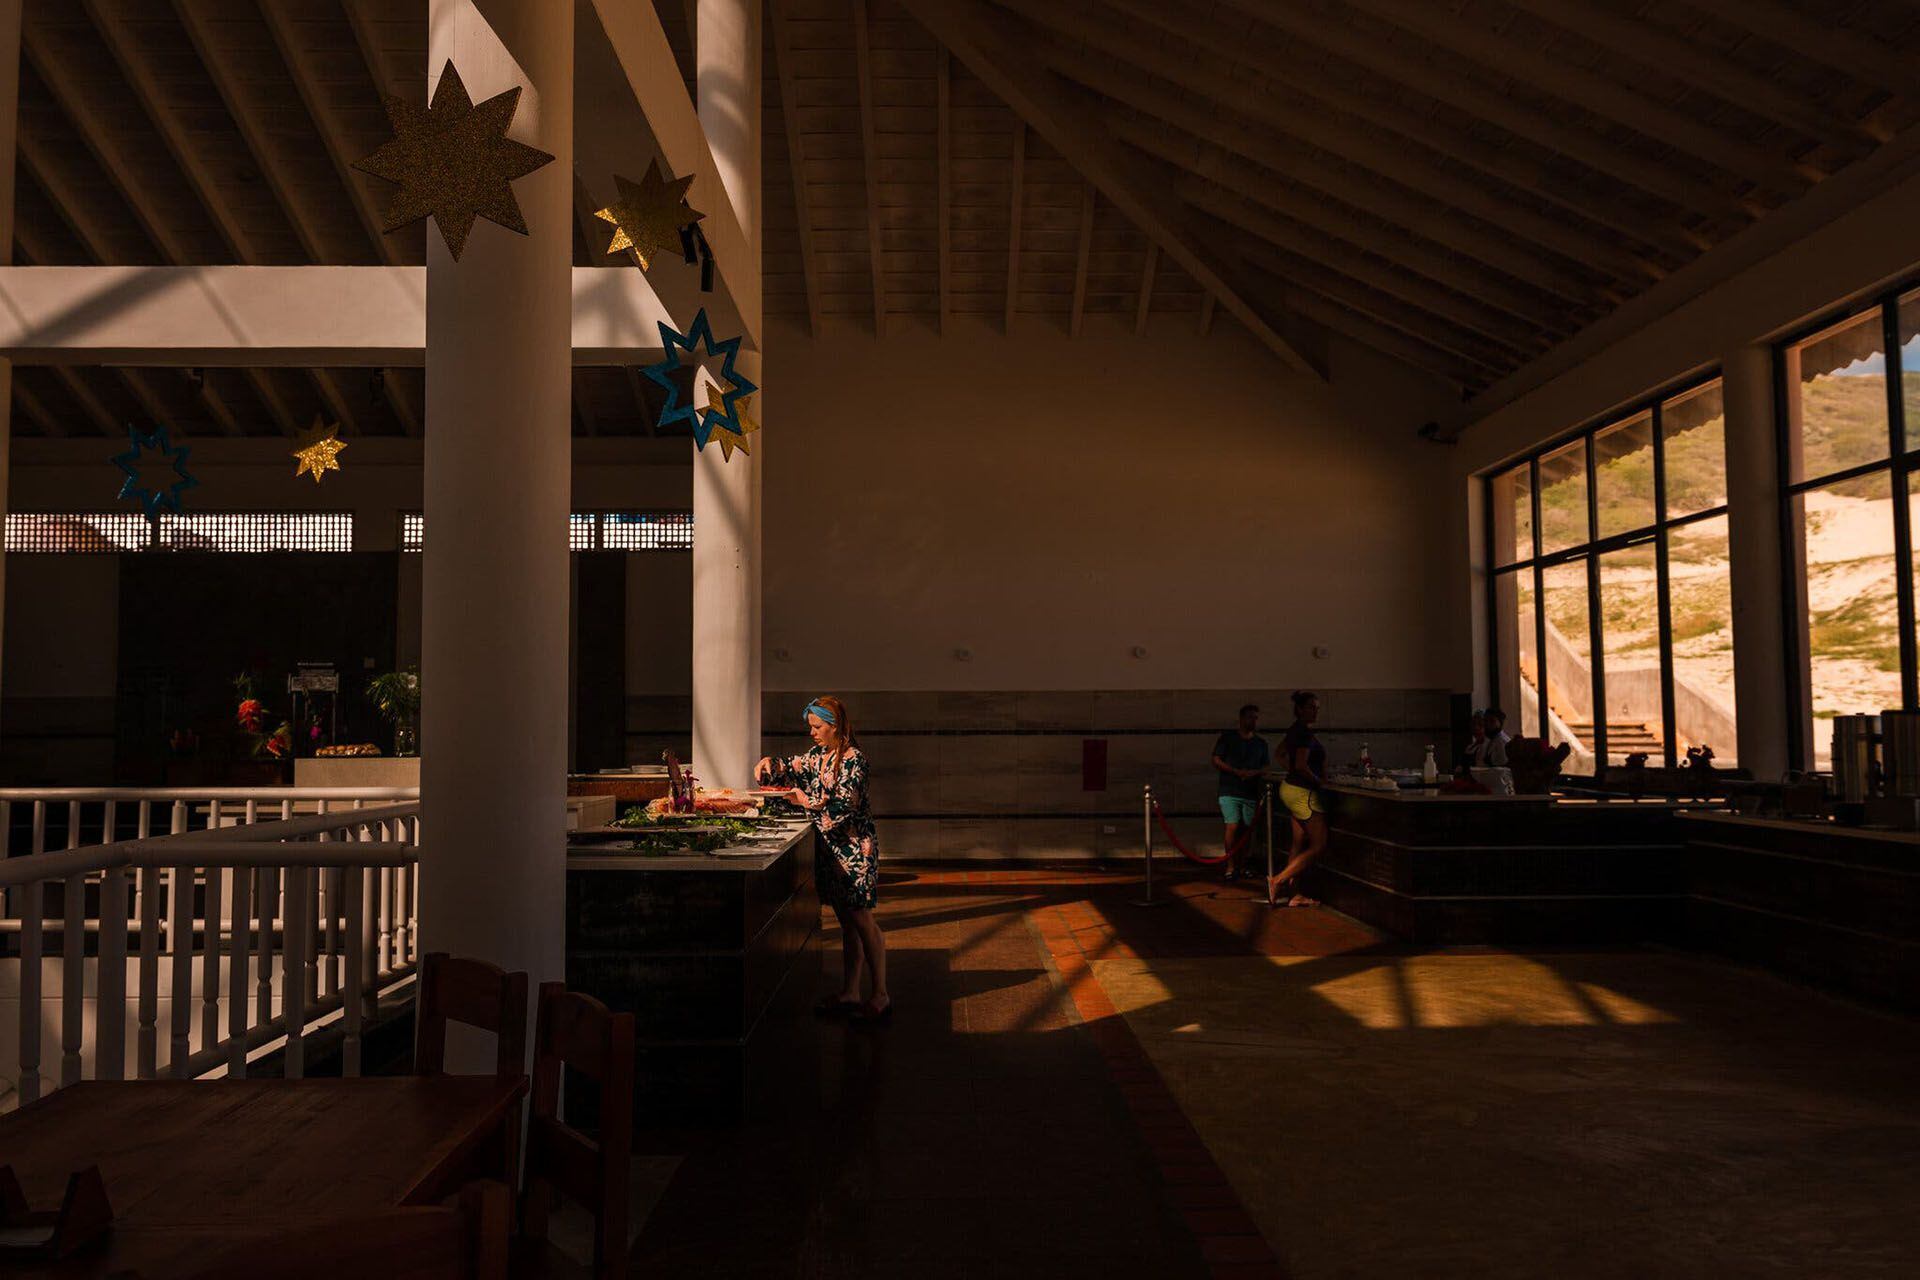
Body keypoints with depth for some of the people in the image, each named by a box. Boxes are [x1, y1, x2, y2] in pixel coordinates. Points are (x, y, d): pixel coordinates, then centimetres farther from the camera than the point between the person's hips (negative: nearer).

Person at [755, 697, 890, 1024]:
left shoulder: (852, 758, -14)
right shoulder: (818, 757, 12)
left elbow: (844, 805, -20)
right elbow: (789, 769, 22)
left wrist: (806, 802, -15)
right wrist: (768, 764, 3)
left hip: (854, 848, -8)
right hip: (830, 848, 8)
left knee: (862, 921, -3)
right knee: (846, 922, 12)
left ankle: (880, 997, 4)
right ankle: (849, 994, 18)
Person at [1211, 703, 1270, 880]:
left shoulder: (1261, 743, 14)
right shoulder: (1227, 737, 3)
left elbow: (1266, 767, 14)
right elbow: (1216, 761, -1)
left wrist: (1255, 772, -9)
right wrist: (1237, 772, -13)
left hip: (1251, 793, 4)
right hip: (1230, 791, -4)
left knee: (1246, 829, 3)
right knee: (1233, 826, -14)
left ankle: (1240, 864, 17)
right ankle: (1230, 866, -6)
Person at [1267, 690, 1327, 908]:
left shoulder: (1295, 730, 12)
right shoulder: (1305, 732, -18)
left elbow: (1281, 753, 26)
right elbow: (1301, 766, -24)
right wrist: (1320, 781, -10)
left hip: (1292, 789, 10)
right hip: (1303, 793, -10)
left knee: (1299, 845, 13)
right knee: (1319, 845, -5)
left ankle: (1293, 894, 15)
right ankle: (1278, 881, -8)